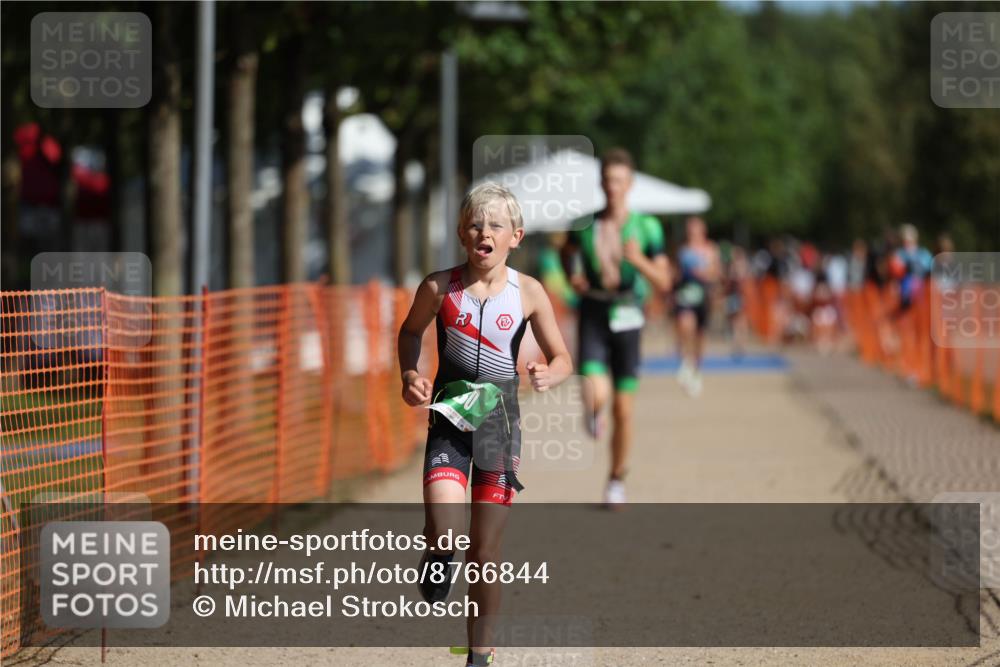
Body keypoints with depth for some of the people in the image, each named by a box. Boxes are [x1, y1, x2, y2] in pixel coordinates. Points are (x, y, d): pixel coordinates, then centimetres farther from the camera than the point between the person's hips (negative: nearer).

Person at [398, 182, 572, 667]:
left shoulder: (528, 293, -4)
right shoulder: (439, 287, -5)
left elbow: (561, 358, 5)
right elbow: (411, 331, 14)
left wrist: (548, 376, -17)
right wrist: (409, 376, -2)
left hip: (500, 419, 1)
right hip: (449, 414, -1)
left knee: (485, 549, 5)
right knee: (444, 530, -23)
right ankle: (437, 556, 15)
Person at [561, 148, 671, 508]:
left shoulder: (646, 227, -5)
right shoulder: (585, 225, -1)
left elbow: (663, 282, -6)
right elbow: (567, 251, 22)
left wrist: (638, 261, -23)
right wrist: (573, 276, 2)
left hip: (627, 319, 0)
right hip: (593, 318, 0)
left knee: (623, 410, 3)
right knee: (596, 395, -21)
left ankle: (617, 480, 23)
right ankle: (594, 412, 18)